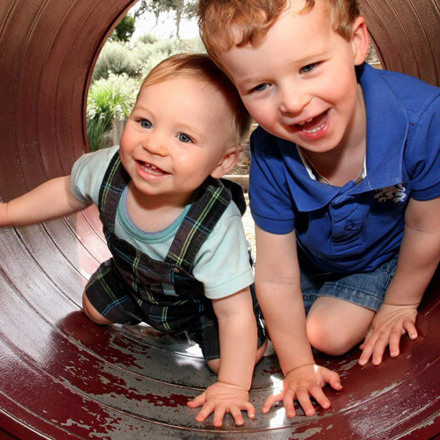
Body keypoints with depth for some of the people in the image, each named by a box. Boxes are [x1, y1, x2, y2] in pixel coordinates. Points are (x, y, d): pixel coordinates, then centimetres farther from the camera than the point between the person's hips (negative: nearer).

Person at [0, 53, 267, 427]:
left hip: (200, 296, -4)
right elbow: (68, 191, -7)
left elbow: (235, 314, -34)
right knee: (96, 309, 18)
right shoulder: (109, 168, -32)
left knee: (236, 356, -10)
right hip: (132, 277, 4)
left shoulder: (217, 228, -45)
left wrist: (232, 386, -28)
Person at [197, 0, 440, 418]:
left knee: (329, 333, -8)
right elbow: (276, 278, -23)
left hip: (385, 255, -2)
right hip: (310, 257, 2)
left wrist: (400, 303, -4)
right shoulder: (270, 158, -36)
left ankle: (371, 302, 22)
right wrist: (298, 367, -12)